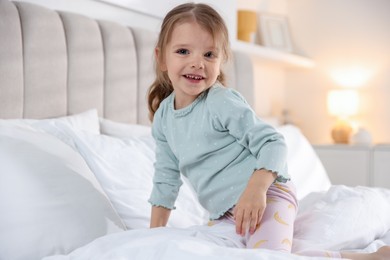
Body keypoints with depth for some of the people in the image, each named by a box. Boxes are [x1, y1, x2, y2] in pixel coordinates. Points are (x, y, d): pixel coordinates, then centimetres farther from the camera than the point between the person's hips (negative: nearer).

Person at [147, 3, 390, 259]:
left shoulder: (223, 103, -15)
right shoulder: (162, 117, 6)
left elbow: (273, 142, -17)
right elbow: (166, 177, 15)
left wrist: (256, 188, -33)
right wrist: (155, 232, 14)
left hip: (266, 196, -8)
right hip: (225, 213, 8)